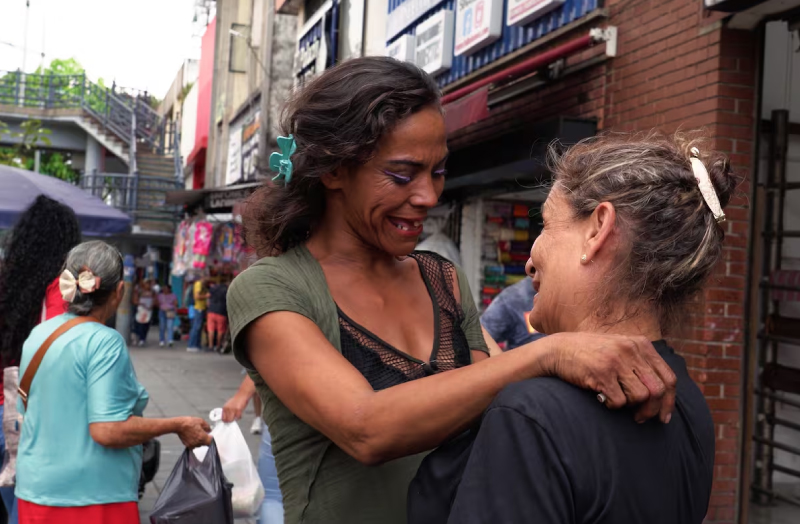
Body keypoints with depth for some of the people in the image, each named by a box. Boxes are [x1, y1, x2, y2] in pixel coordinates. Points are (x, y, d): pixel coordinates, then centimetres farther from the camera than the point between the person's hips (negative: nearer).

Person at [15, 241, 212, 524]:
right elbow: (107, 430, -24)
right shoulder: (104, 341, -18)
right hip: (93, 496, -7)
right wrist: (178, 426, -14)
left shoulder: (38, 335, 4)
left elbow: (26, 411, 14)